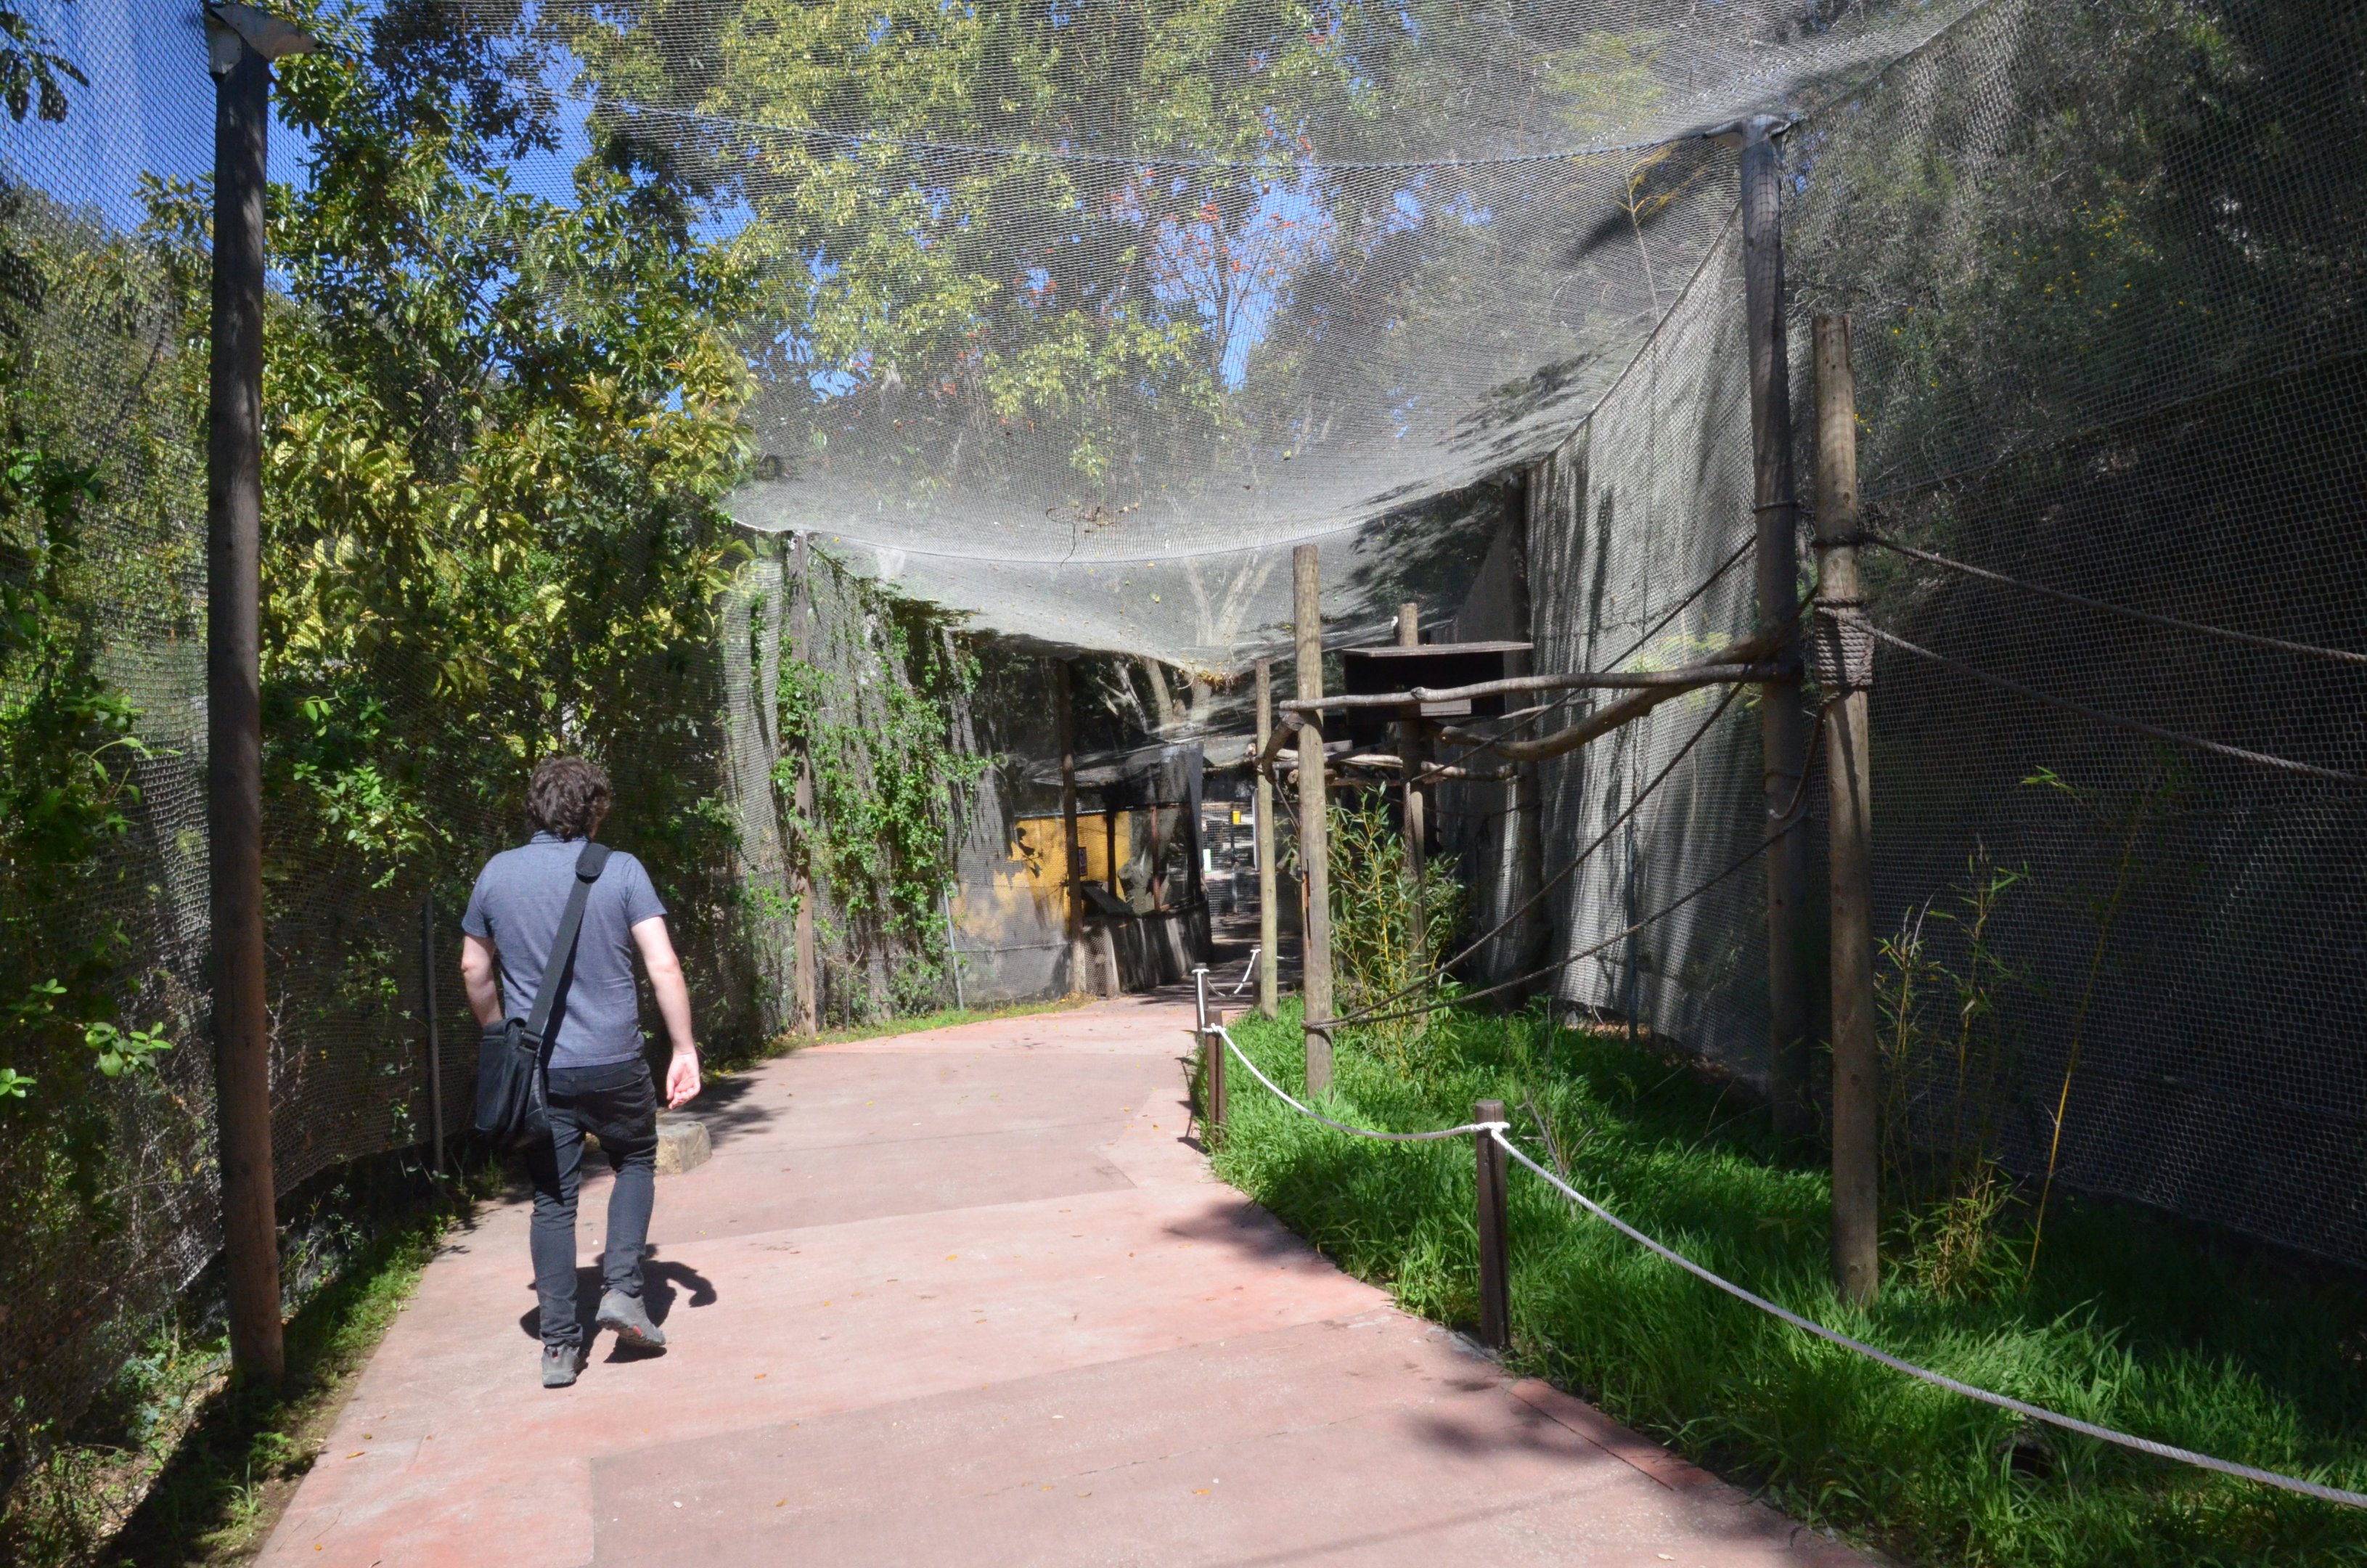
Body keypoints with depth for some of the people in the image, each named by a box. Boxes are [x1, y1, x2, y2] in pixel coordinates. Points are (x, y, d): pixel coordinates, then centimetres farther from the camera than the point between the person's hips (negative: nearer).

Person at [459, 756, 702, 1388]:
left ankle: (559, 1346, 12)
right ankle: (622, 1289, 8)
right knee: (635, 1163, 22)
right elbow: (663, 966, -12)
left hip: (536, 1068, 2)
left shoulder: (497, 874, 2)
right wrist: (684, 1049, -5)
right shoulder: (621, 871, -7)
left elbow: (475, 969, 11)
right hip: (613, 1062, -2)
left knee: (552, 1201, 10)